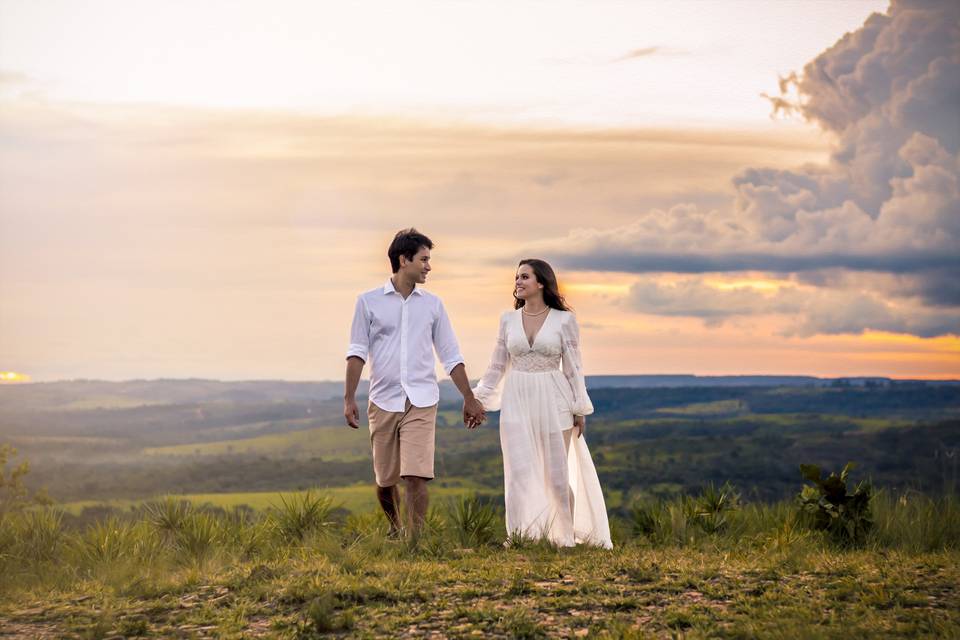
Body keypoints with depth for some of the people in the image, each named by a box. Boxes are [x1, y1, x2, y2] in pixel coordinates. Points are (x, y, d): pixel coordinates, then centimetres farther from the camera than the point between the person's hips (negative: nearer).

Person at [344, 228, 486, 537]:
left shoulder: (432, 304, 9)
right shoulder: (369, 301, 3)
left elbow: (451, 356, 13)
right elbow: (357, 352, 2)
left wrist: (469, 399, 11)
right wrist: (349, 399, -6)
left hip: (421, 401, 0)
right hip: (383, 401, 0)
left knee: (416, 476, -14)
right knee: (384, 481, 8)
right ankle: (394, 531, 32)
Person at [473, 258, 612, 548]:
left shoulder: (564, 320, -1)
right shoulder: (508, 320, 7)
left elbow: (573, 367, 0)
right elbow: (497, 366, 11)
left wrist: (580, 408, -2)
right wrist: (477, 399, 4)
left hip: (553, 401, -2)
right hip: (516, 401, 2)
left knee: (557, 473, 3)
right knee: (520, 472, -5)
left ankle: (565, 537, 18)